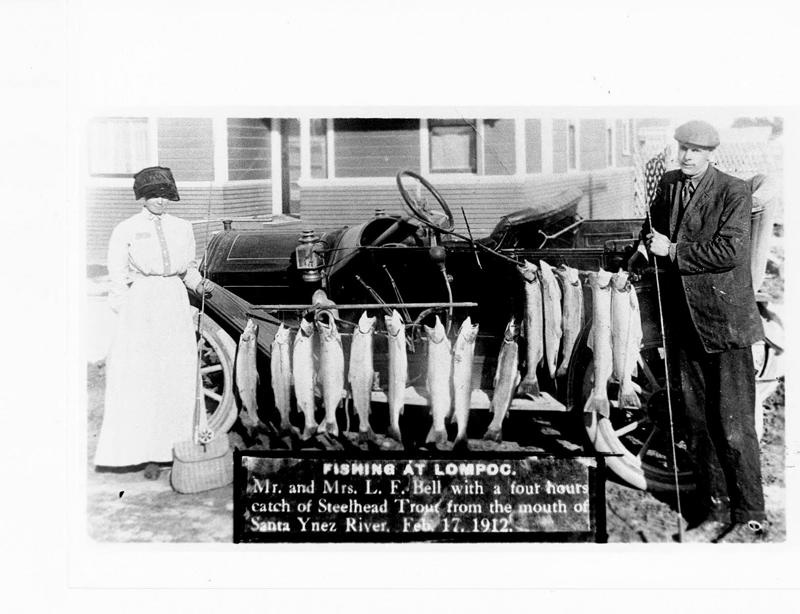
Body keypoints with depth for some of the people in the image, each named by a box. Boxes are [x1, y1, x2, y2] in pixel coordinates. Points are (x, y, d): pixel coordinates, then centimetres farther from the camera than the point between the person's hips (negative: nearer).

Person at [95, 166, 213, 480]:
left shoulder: (182, 228, 13)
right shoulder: (126, 230, 3)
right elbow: (118, 278, 2)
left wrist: (199, 284, -1)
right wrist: (125, 318, -6)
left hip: (176, 305, 3)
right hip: (140, 305, -3)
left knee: (179, 381, 3)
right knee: (140, 381, -4)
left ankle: (176, 448, 11)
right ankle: (148, 454, 2)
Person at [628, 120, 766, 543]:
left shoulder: (734, 191, -8)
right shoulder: (668, 185, 9)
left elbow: (731, 250, -19)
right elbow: (654, 227, 26)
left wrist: (673, 251, -16)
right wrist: (639, 256, 11)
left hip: (724, 322, -6)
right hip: (684, 322, 6)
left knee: (734, 426, -1)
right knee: (697, 423, 11)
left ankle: (749, 520, 15)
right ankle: (715, 512, 25)